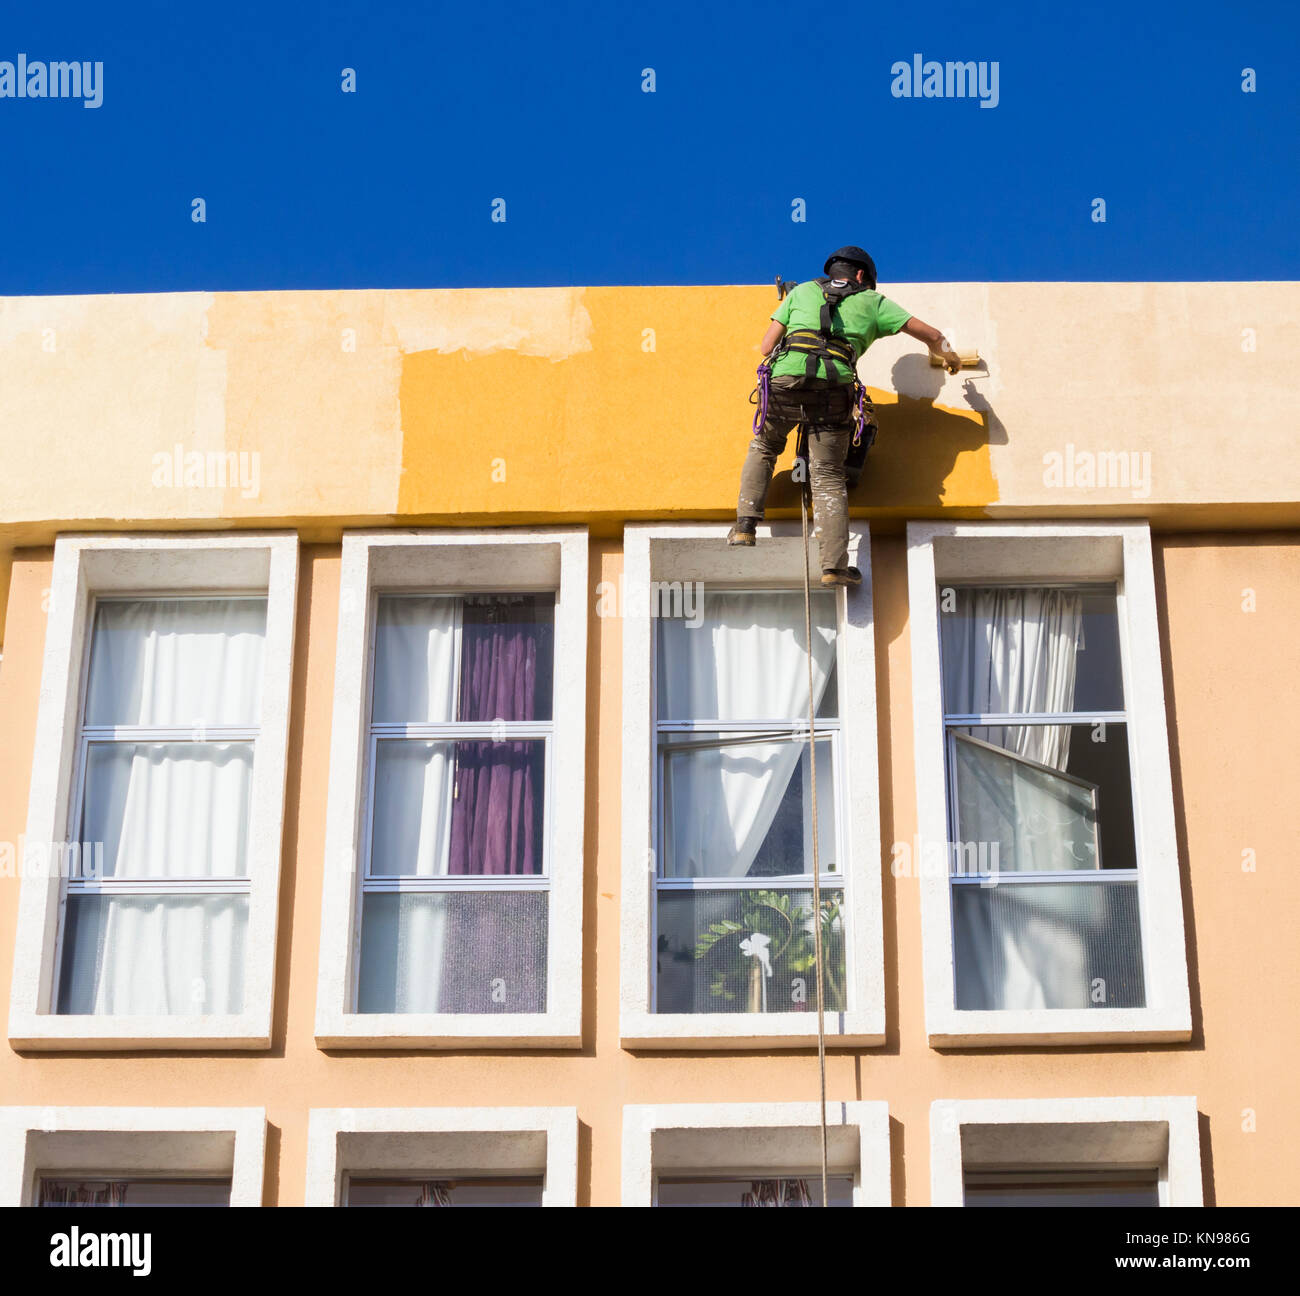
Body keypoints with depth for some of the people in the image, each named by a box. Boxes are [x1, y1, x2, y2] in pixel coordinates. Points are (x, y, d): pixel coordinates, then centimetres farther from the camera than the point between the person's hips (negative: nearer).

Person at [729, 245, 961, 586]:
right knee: (828, 478, 5)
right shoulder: (872, 301, 25)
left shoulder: (802, 291, 27)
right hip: (834, 389, -1)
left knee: (763, 448, 28)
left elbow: (766, 346, 21)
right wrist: (949, 356, 48)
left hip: (785, 380, 1)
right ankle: (834, 565, -6)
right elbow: (931, 335, 27)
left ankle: (745, 525, 15)